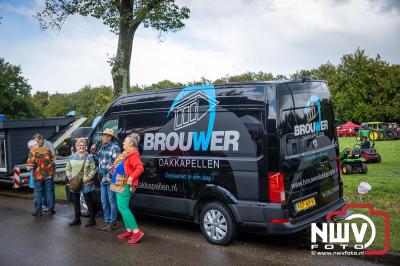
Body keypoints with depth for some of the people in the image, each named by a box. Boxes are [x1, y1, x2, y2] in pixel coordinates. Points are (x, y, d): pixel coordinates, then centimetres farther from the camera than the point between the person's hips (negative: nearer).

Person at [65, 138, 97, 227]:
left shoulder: (89, 156, -1)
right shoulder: (72, 157, 9)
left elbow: (93, 169, -5)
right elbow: (67, 169, 12)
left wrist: (87, 178, -15)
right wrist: (70, 177, -4)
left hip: (86, 184, -4)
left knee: (88, 201, 0)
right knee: (76, 201, 12)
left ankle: (92, 219, 8)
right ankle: (77, 219, 25)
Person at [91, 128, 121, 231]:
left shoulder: (115, 147, -10)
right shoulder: (102, 147, 14)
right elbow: (98, 158, 25)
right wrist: (93, 151, 12)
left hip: (111, 179, -8)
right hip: (103, 178, 9)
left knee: (112, 201, 0)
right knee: (104, 201, 14)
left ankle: (112, 223, 8)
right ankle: (107, 221, 25)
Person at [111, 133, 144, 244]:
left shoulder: (133, 154, -14)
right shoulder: (125, 154, 17)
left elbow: (140, 168, -24)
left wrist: (131, 177, -30)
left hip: (125, 185, -10)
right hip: (119, 184, 10)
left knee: (123, 207, -12)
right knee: (122, 207, 12)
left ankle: (137, 231, -11)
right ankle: (129, 230, 18)